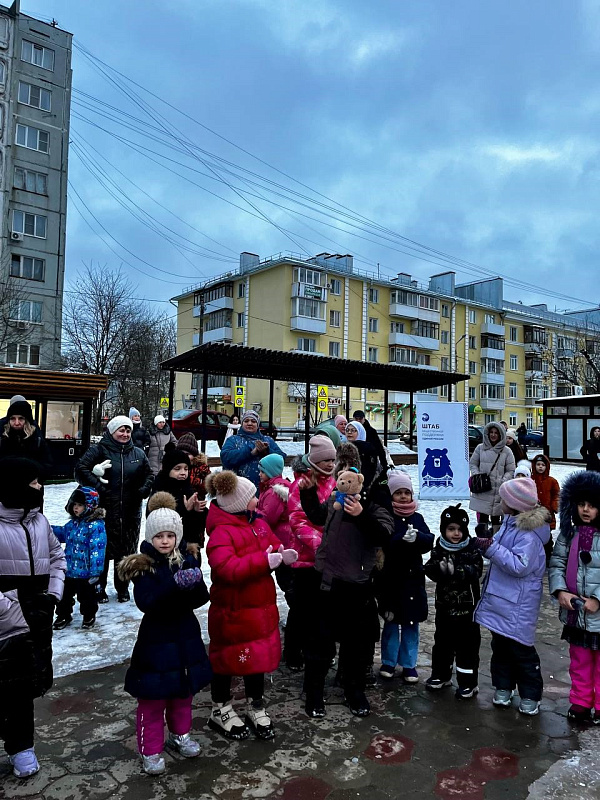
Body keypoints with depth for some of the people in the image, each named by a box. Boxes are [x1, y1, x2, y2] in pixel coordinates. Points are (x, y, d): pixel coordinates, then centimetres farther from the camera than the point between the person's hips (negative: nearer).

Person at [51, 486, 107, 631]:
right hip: (69, 570, 7)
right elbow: (62, 533, 24)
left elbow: (97, 550, -24)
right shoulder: (72, 523, 2)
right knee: (65, 594, 20)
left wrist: (95, 572, -25)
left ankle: (89, 616, 36)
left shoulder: (96, 526, -22)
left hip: (86, 572, -6)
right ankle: (63, 615, 41)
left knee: (87, 596, 14)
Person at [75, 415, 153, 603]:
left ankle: (123, 587, 27)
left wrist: (142, 490, 0)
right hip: (106, 510, -4)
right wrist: (97, 487, -17)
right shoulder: (99, 450, -3)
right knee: (103, 549, 4)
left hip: (131, 510, 4)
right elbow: (81, 468, -11)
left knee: (127, 550, 11)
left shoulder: (138, 453, 11)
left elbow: (149, 475, 17)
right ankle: (99, 587, 21)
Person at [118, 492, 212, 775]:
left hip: (185, 636, 4)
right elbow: (146, 602, -25)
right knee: (153, 697, 5)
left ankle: (180, 734, 41)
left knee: (184, 691, 19)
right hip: (156, 638, -4)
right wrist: (175, 584, -38)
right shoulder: (143, 566, -12)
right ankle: (150, 750, 23)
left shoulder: (187, 559, -3)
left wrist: (194, 584, -29)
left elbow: (201, 598, -7)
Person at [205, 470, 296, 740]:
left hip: (260, 605, 7)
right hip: (231, 610, -7)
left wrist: (282, 554, -7)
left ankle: (256, 707, 37)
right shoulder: (221, 533, -22)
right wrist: (264, 560, -34)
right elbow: (227, 569, -32)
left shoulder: (258, 523, 3)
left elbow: (272, 544, 16)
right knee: (227, 659, 10)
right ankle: (220, 710, 32)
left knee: (258, 655, 17)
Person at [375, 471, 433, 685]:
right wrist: (404, 538, -34)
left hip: (413, 578, 4)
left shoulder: (417, 518, 6)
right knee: (391, 622, 7)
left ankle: (408, 664, 25)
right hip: (390, 578, -4)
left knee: (412, 623, 11)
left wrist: (416, 536, -26)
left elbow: (429, 541, -7)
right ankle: (388, 662, 24)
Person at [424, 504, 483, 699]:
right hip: (444, 604, 4)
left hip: (467, 605, -3)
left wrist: (456, 571, -36)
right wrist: (439, 568, -32)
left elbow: (475, 571, -22)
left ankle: (468, 682, 19)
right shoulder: (439, 549, -2)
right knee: (442, 641, 17)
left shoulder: (472, 549, -10)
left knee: (467, 644, 5)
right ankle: (440, 675, 34)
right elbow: (429, 570, -11)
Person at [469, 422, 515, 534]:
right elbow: (472, 464, 13)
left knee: (496, 516, 4)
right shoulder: (480, 448, 5)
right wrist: (477, 476, -3)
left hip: (498, 491, -1)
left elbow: (511, 471, 3)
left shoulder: (506, 451, 1)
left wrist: (503, 481, -11)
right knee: (482, 514, 3)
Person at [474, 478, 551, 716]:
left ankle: (530, 696, 22)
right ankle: (503, 687, 33)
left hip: (518, 605, -9)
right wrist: (486, 543, -3)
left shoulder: (529, 534, -24)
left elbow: (520, 566, -29)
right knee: (500, 645, 18)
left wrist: (492, 548, -29)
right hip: (500, 597, 9)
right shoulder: (510, 522, 5)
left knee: (521, 650, 4)